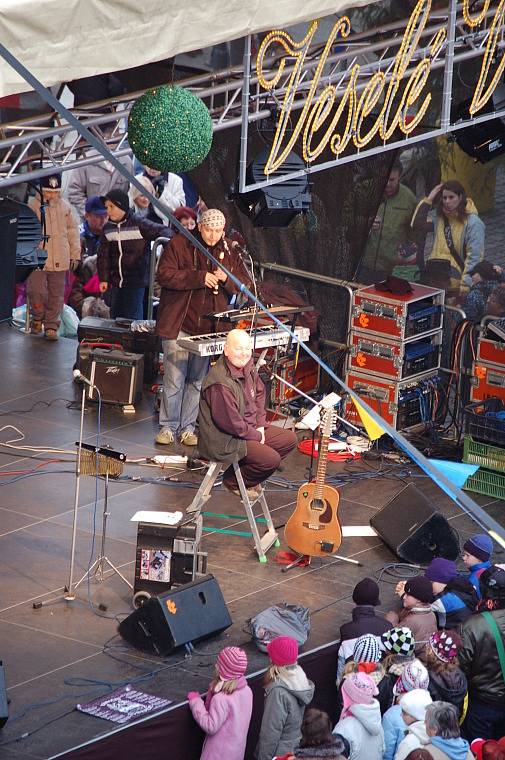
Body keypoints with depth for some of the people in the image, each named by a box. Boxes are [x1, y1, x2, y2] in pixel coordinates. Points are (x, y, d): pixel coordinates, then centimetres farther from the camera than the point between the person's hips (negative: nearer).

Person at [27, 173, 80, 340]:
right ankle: (37, 318, 18)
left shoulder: (65, 207, 7)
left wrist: (75, 254, 13)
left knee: (56, 296, 6)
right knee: (37, 292, -9)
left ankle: (51, 326, 16)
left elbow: (72, 231, 15)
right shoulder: (32, 206, -5)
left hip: (59, 261, 3)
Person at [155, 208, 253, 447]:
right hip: (179, 324, -4)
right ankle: (168, 427, 8)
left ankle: (187, 427, 17)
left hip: (208, 327, 4)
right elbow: (164, 275, -14)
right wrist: (199, 277, -20)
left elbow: (244, 284, 9)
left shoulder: (228, 251, 8)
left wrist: (226, 279, -13)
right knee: (174, 379, -2)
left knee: (198, 380, 8)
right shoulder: (179, 244, -4)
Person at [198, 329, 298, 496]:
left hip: (252, 428, 10)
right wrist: (256, 435, -13)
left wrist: (260, 425, 4)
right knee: (272, 459, -23)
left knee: (290, 439, 9)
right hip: (225, 440, -10)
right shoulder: (221, 383, -29)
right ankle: (233, 481, 2)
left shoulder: (247, 367, 1)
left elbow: (259, 394, 16)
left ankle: (246, 472, 16)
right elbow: (230, 422, -26)